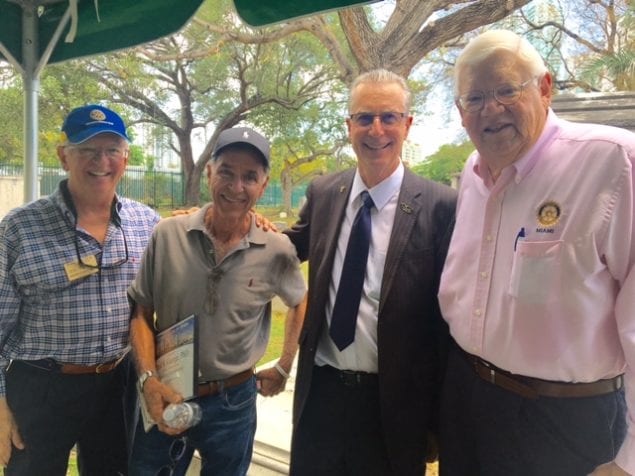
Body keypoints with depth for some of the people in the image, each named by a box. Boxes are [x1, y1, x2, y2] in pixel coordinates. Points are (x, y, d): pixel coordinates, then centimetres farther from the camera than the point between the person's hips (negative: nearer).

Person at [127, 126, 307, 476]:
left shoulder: (277, 250, -10)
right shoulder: (168, 234, -10)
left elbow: (299, 303, 9)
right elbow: (141, 312, -2)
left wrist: (284, 368, 9)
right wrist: (148, 379, -13)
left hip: (232, 404, 0)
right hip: (164, 397, 1)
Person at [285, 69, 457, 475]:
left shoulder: (440, 205, -12)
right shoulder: (323, 193, 1)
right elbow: (295, 246, 19)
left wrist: (441, 415, -3)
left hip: (394, 403, -3)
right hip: (320, 393, 4)